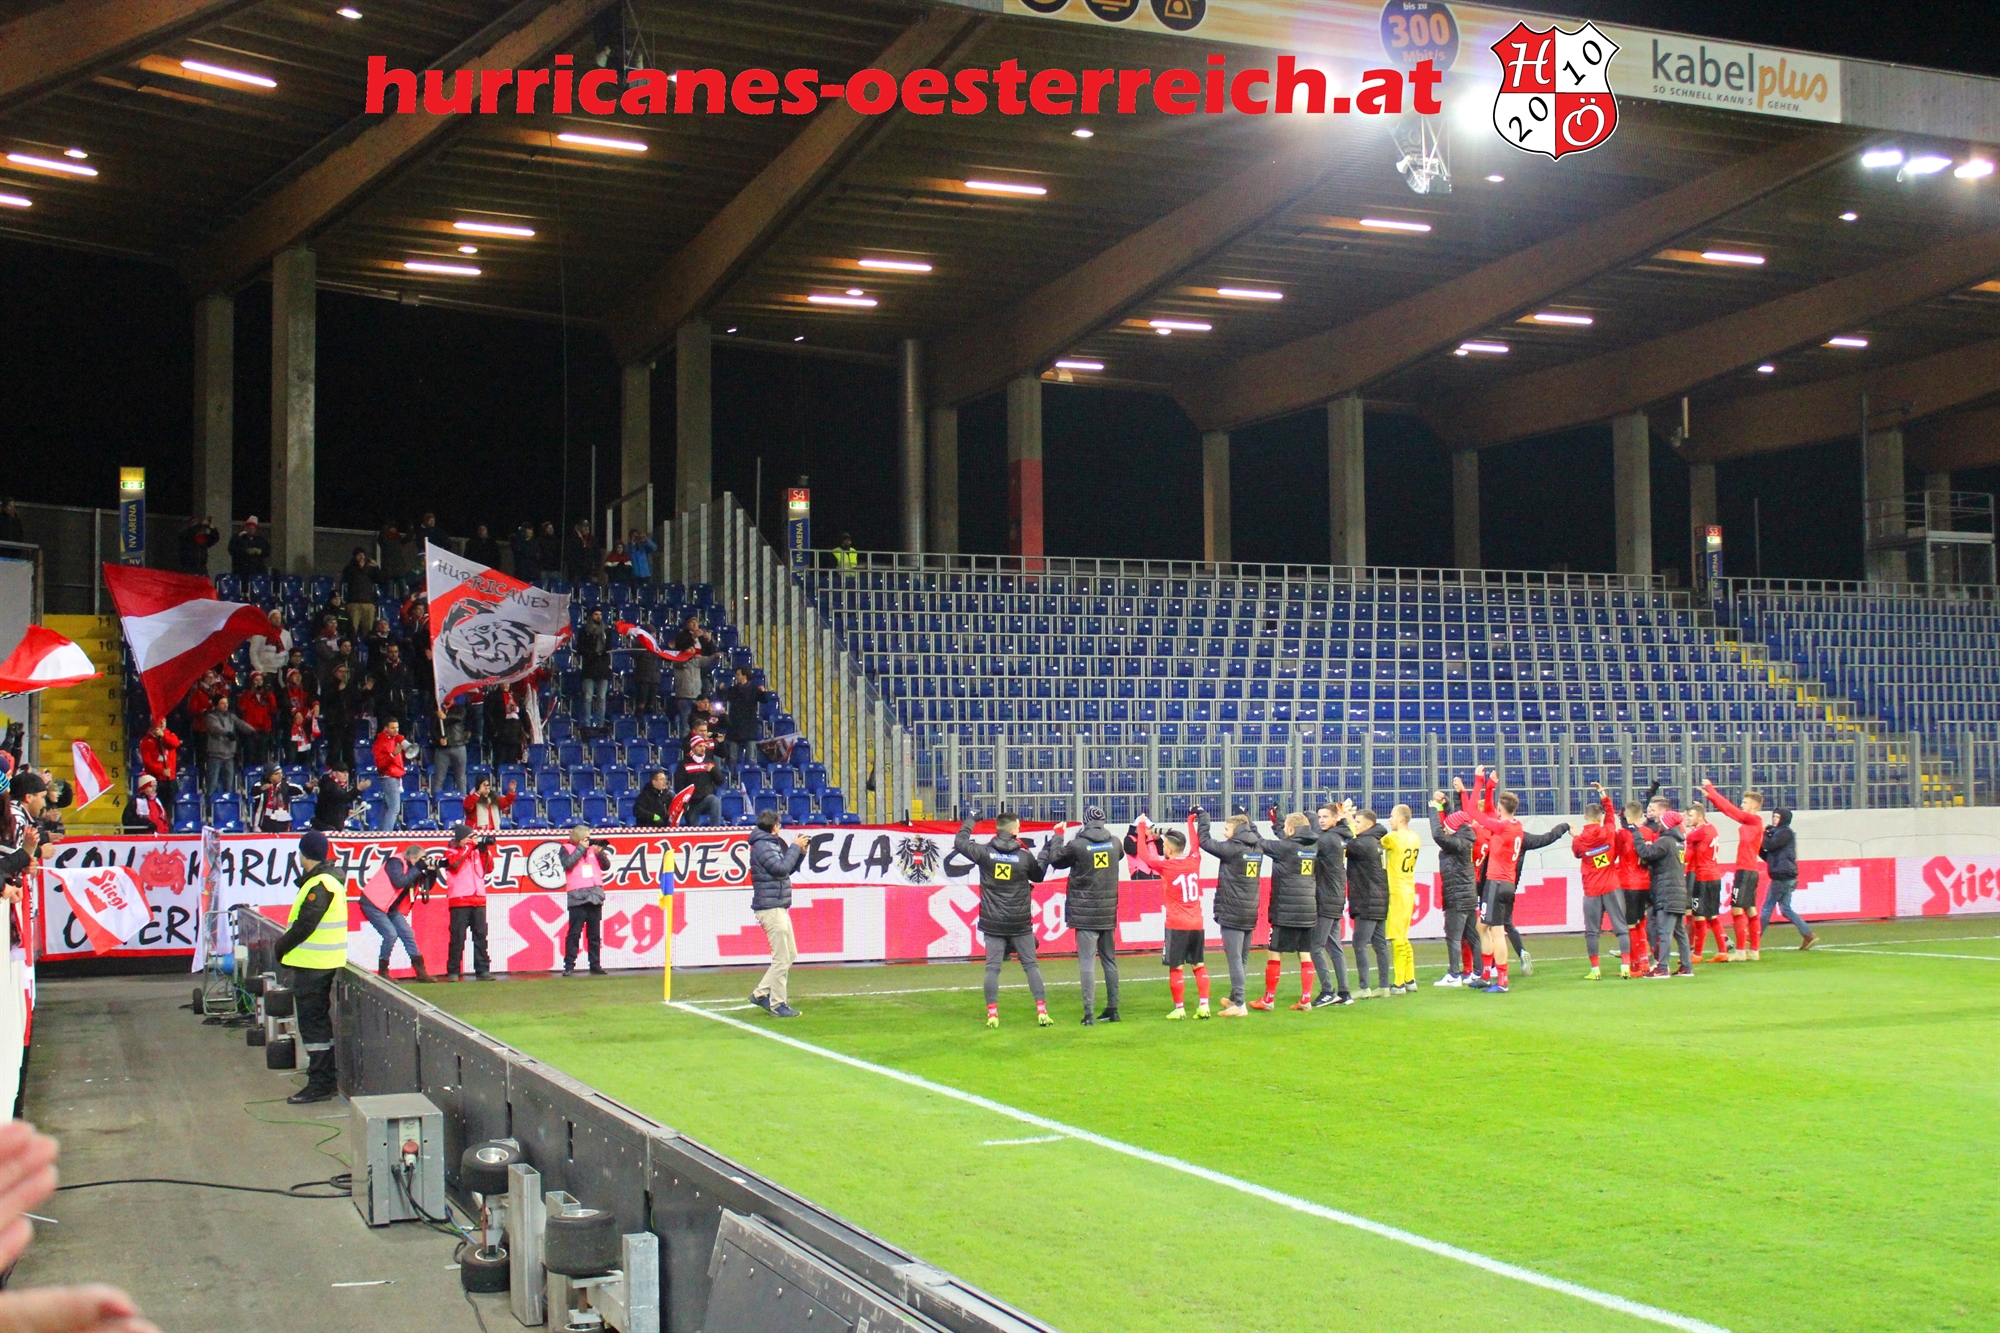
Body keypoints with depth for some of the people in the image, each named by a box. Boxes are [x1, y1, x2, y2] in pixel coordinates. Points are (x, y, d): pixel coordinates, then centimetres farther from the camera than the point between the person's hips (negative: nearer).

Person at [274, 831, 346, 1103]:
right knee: (321, 1020, 16)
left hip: (312, 965, -10)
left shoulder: (319, 885, -18)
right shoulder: (329, 880, 14)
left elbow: (305, 925, -22)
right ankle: (327, 1078, 22)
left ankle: (319, 1084, -5)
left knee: (312, 1023, -6)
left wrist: (282, 946, -10)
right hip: (325, 963, 10)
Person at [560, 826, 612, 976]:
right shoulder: (567, 850, 5)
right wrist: (581, 848, -7)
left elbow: (606, 867, 13)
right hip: (577, 897, -5)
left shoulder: (593, 849, 17)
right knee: (574, 933, -6)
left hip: (595, 896, 5)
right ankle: (569, 966, -4)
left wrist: (600, 853, -3)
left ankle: (595, 965, 10)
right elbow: (568, 864, -14)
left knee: (595, 934, 6)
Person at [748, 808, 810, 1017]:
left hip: (779, 907, 10)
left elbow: (790, 869, 19)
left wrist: (801, 851, 6)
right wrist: (795, 848, -13)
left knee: (790, 954, 14)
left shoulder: (772, 844, 18)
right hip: (770, 908, -10)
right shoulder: (762, 846, -13)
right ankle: (777, 1005, -1)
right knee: (781, 958, -7)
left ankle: (761, 993, 18)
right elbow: (781, 868, -22)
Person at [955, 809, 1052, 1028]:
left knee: (992, 967, 5)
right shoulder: (1025, 856, -8)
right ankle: (1042, 1011, 2)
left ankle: (992, 1014, 0)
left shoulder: (984, 852, -7)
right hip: (1020, 923, -1)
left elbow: (960, 842, 10)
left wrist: (969, 820, 23)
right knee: (1031, 965, 8)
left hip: (993, 923, 1)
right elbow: (1038, 876, 10)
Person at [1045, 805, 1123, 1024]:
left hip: (1085, 913, -5)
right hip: (1109, 912, 5)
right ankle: (1112, 1008, 20)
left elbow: (1055, 860, 1)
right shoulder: (1114, 843, 1)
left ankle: (1089, 1013, -10)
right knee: (1109, 959, 15)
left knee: (1087, 962, -5)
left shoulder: (1077, 845, -14)